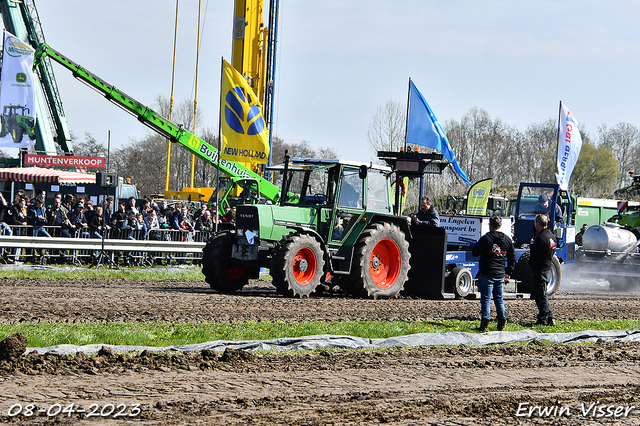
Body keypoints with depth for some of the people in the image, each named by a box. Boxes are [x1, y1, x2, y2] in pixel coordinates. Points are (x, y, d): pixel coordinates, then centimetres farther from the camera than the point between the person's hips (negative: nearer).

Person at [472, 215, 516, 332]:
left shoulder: (486, 238, -11)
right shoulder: (507, 239, 7)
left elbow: (475, 252, -4)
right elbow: (512, 258, 14)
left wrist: (478, 245, 17)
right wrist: (508, 272, 22)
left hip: (487, 274, -5)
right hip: (500, 275, 5)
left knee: (486, 299, -3)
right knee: (499, 298, 15)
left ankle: (484, 324, -8)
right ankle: (502, 323, 14)